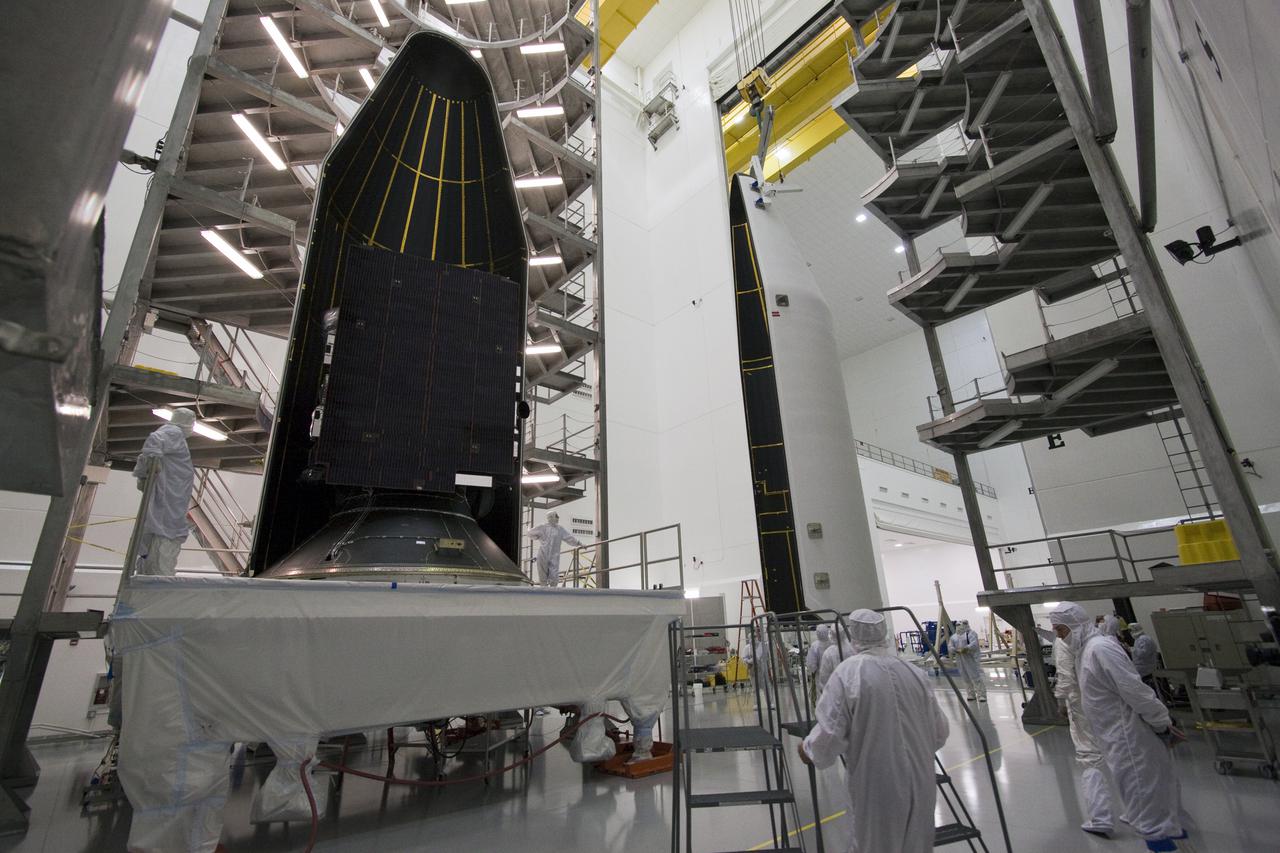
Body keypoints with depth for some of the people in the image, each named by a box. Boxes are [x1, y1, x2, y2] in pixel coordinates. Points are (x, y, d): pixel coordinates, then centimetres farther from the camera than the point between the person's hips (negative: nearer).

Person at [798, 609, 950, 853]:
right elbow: (940, 733, 10)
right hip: (919, 786, 5)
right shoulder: (915, 673, -1)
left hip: (877, 789, -4)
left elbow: (829, 735, -17)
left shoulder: (848, 673, -16)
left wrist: (808, 749, 4)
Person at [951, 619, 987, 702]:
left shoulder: (971, 633, -7)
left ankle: (982, 695, 0)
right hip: (961, 660, 6)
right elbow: (951, 647, 6)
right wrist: (957, 650, -13)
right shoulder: (954, 636, 13)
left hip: (972, 658, -6)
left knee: (976, 676, -6)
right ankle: (971, 694, 20)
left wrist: (965, 649, -27)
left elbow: (974, 644, -19)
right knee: (967, 678, 10)